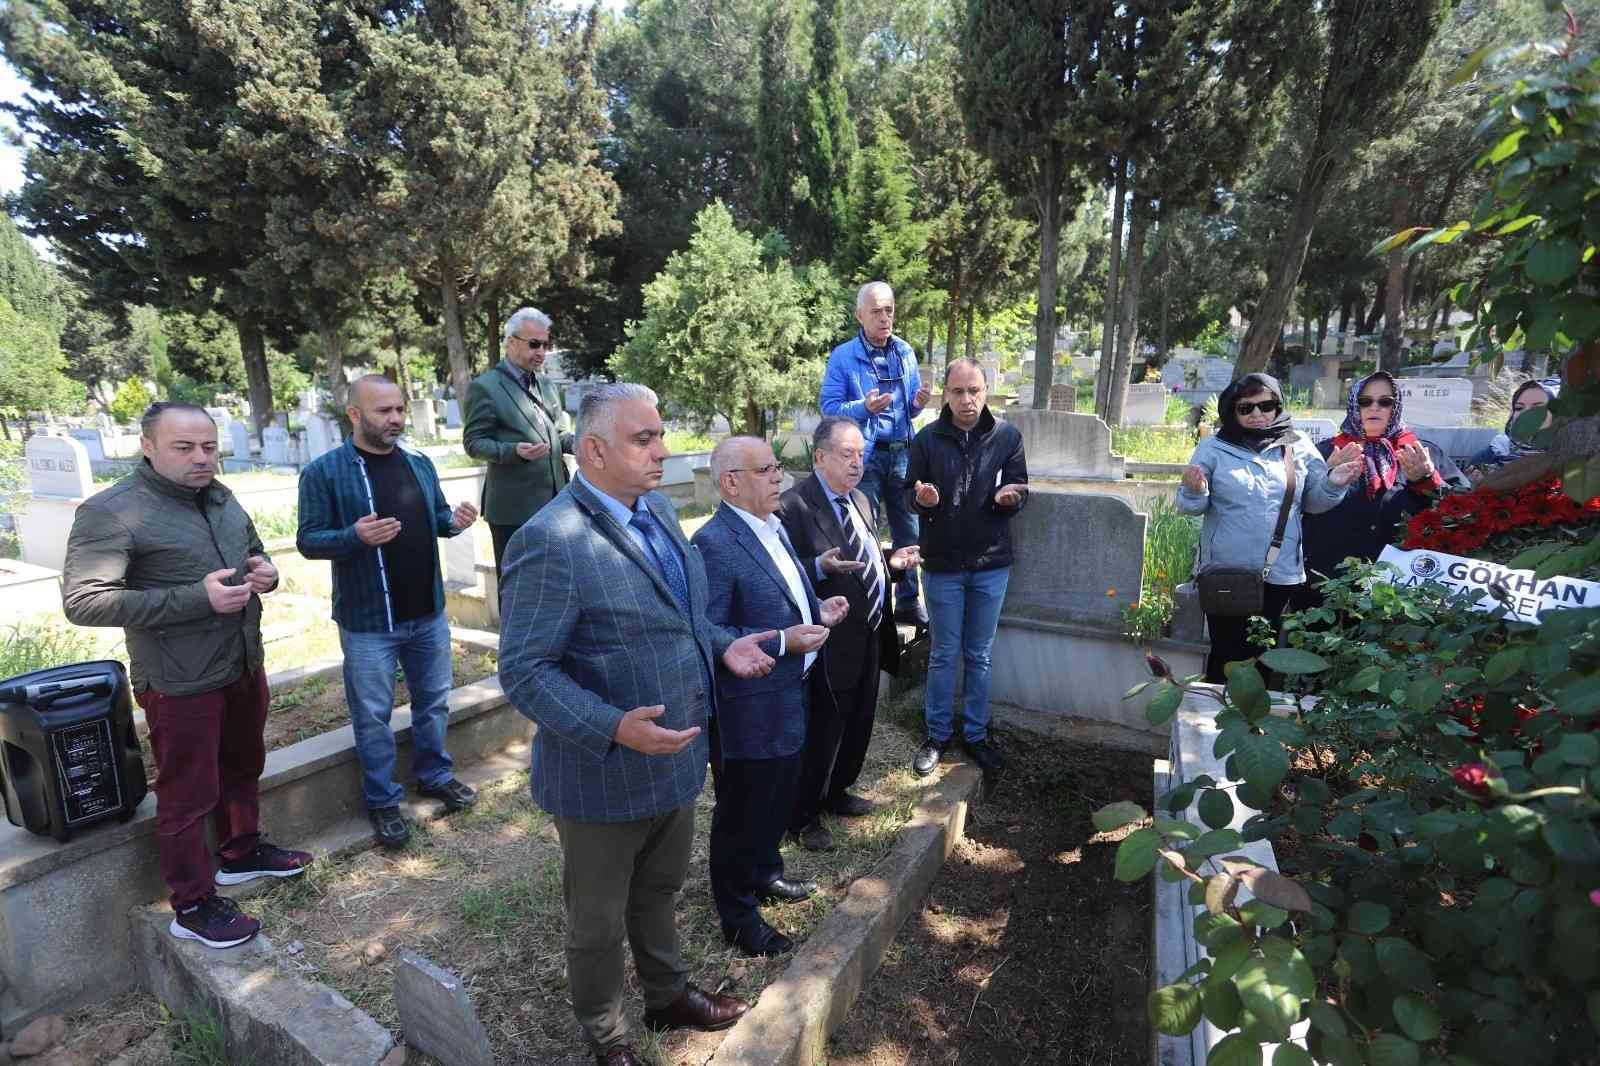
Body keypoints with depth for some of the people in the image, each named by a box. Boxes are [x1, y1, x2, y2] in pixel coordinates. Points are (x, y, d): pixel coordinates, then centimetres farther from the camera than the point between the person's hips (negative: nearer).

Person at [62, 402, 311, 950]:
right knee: (189, 794, 5)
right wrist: (197, 598, -27)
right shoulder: (111, 512, -16)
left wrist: (265, 572, -4)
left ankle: (241, 852, 43)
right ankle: (193, 905, 21)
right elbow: (82, 601, -21)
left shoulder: (221, 498, 7)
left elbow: (253, 553, 21)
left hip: (244, 667, 7)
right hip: (180, 683, -7)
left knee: (242, 768, 23)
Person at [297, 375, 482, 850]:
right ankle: (382, 801, 27)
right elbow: (309, 540, -10)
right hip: (367, 621, -4)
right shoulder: (324, 472, -11)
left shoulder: (419, 462, 4)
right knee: (373, 715, 9)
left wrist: (455, 519, -11)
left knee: (434, 702, 18)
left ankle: (435, 775, 38)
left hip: (428, 613, 5)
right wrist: (356, 536, -30)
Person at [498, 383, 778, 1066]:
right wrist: (615, 730, -33)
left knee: (659, 891, 30)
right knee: (598, 923, 19)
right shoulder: (549, 542, -25)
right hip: (606, 775, -7)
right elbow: (523, 671, -24)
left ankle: (668, 996, 54)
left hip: (676, 756, 7)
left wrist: (721, 646, -1)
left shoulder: (658, 509, 2)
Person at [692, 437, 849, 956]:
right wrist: (784, 642, -26)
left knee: (778, 798, 27)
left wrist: (818, 612, 2)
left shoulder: (773, 527, 6)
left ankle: (764, 873, 51)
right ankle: (738, 917, 34)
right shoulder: (713, 544, -24)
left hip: (787, 698, 9)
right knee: (740, 814, 12)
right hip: (747, 712, -9)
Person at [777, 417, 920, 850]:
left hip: (869, 637, 9)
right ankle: (802, 816, 27)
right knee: (820, 731, 6)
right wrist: (820, 567, -36)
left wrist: (892, 561, 1)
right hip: (830, 645, -8)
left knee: (858, 724, 22)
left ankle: (835, 791, 45)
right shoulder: (793, 506, -18)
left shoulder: (861, 500, 10)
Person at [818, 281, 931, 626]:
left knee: (908, 530, 9)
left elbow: (910, 410, 15)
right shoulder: (843, 356, -4)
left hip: (902, 453, 5)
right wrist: (864, 407, -24)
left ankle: (908, 601, 22)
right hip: (865, 455, -4)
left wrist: (918, 403, -7)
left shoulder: (905, 352, 10)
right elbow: (828, 406, -9)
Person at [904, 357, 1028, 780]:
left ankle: (976, 734, 30)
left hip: (991, 563, 1)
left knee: (979, 655, 14)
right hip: (942, 563, -1)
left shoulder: (1007, 436, -3)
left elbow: (1021, 491, 2)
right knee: (944, 654, 11)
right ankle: (937, 734, 26)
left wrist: (1008, 497, -22)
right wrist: (923, 499, -22)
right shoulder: (928, 439, -5)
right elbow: (911, 494, 1)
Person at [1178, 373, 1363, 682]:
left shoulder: (1298, 445, 5)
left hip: (1281, 575, 2)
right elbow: (1191, 506, -3)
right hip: (1225, 573, -2)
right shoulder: (1213, 447, -1)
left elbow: (1314, 502, 8)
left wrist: (1333, 484, -12)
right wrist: (1195, 492, -25)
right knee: (1227, 655, 4)